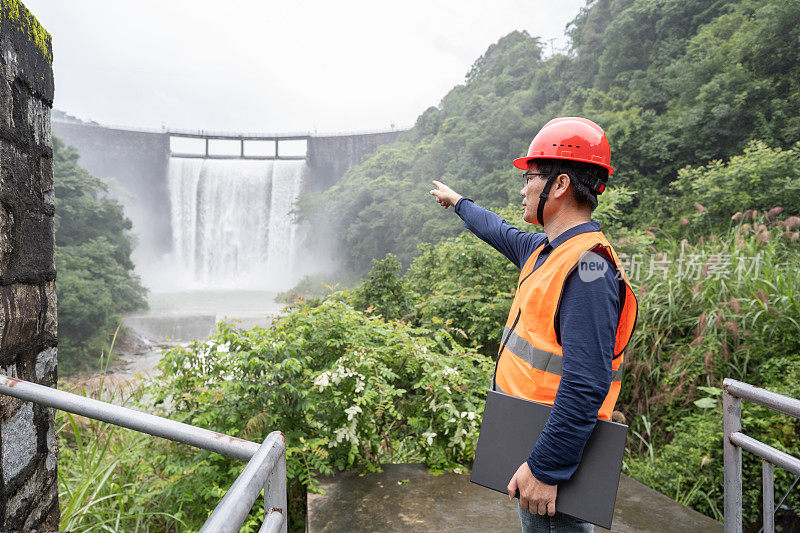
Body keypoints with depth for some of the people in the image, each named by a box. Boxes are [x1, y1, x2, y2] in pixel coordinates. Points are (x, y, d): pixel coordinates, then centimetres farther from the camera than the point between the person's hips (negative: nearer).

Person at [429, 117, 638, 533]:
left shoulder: (587, 266, -23)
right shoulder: (546, 249, 7)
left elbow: (586, 385, -29)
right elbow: (500, 232, 29)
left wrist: (545, 468, -28)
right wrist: (458, 202, 44)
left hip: (552, 452, -9)